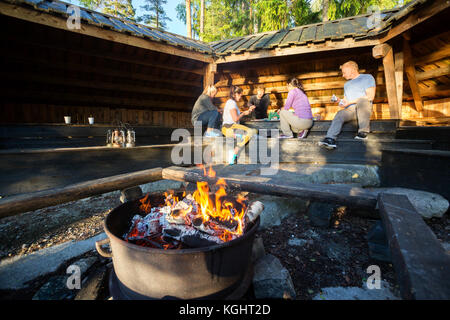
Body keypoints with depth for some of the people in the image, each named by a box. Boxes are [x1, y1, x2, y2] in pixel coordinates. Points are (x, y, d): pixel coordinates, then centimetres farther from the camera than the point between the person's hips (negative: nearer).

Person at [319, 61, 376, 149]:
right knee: (340, 114, -28)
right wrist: (341, 101, 6)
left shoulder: (367, 77, 11)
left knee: (362, 100, -37)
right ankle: (330, 140, -48)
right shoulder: (346, 84, 31)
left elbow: (370, 96, -4)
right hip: (350, 110, 4)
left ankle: (363, 132, -34)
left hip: (364, 108, -4)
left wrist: (350, 102, -10)